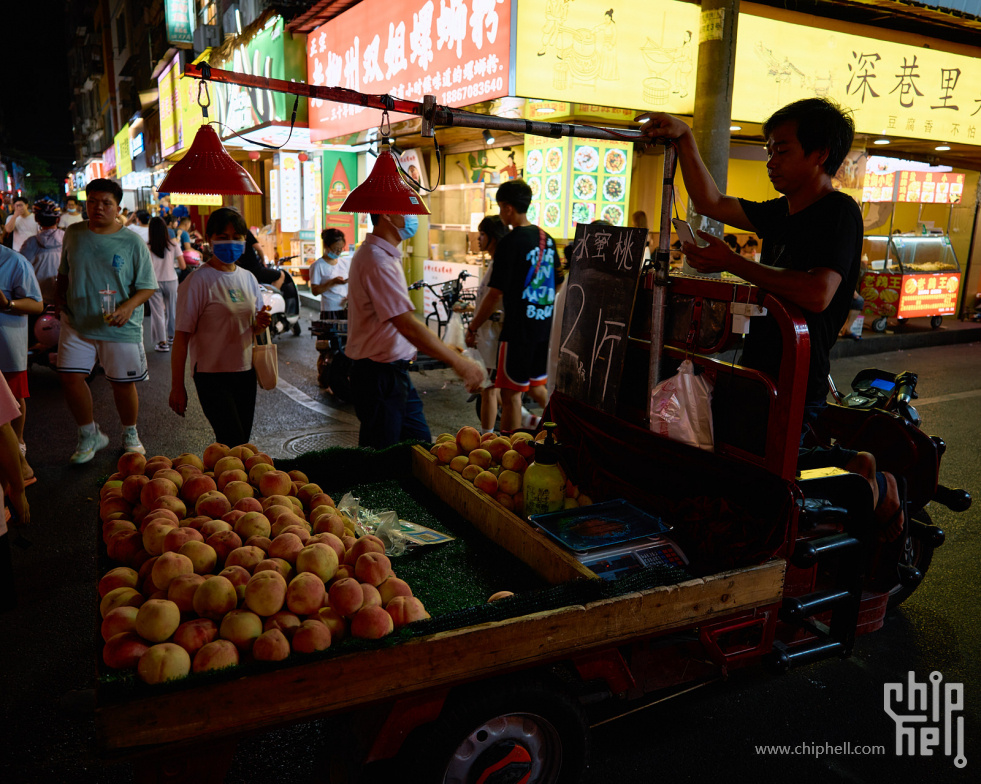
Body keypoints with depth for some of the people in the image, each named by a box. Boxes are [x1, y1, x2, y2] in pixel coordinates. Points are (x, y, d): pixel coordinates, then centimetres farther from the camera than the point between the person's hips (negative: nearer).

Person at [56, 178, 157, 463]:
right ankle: (90, 436, 18)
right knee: (70, 376, -3)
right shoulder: (73, 233, 5)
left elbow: (148, 286, -5)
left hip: (120, 328, -3)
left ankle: (130, 436, 28)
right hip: (77, 323, 3)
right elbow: (64, 273, 19)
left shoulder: (132, 242, -6)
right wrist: (61, 300, 7)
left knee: (122, 383, 5)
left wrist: (128, 307, -21)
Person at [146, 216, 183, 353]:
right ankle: (171, 336, 33)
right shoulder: (173, 245, -7)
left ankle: (161, 342, 3)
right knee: (171, 309, 18)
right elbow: (182, 266, -7)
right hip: (171, 280, 2)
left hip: (154, 282, -2)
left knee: (157, 311, 5)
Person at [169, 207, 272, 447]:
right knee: (234, 445, -12)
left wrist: (260, 323, -7)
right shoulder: (199, 281, -11)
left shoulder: (248, 278, 8)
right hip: (212, 375, -6)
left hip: (245, 372, 6)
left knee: (241, 443, 12)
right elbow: (181, 336, -11)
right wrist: (177, 387, -13)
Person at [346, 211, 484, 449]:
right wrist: (458, 362, -25)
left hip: (392, 370, 10)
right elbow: (407, 326, -28)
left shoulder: (385, 255, 13)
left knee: (420, 443, 16)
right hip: (380, 374, -10)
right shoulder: (377, 261, -22)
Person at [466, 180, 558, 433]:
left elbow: (495, 293, -16)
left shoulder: (510, 242, -15)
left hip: (519, 327, -8)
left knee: (511, 394, 0)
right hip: (545, 324, 8)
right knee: (537, 387, 22)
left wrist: (473, 327, -6)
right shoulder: (547, 239, 8)